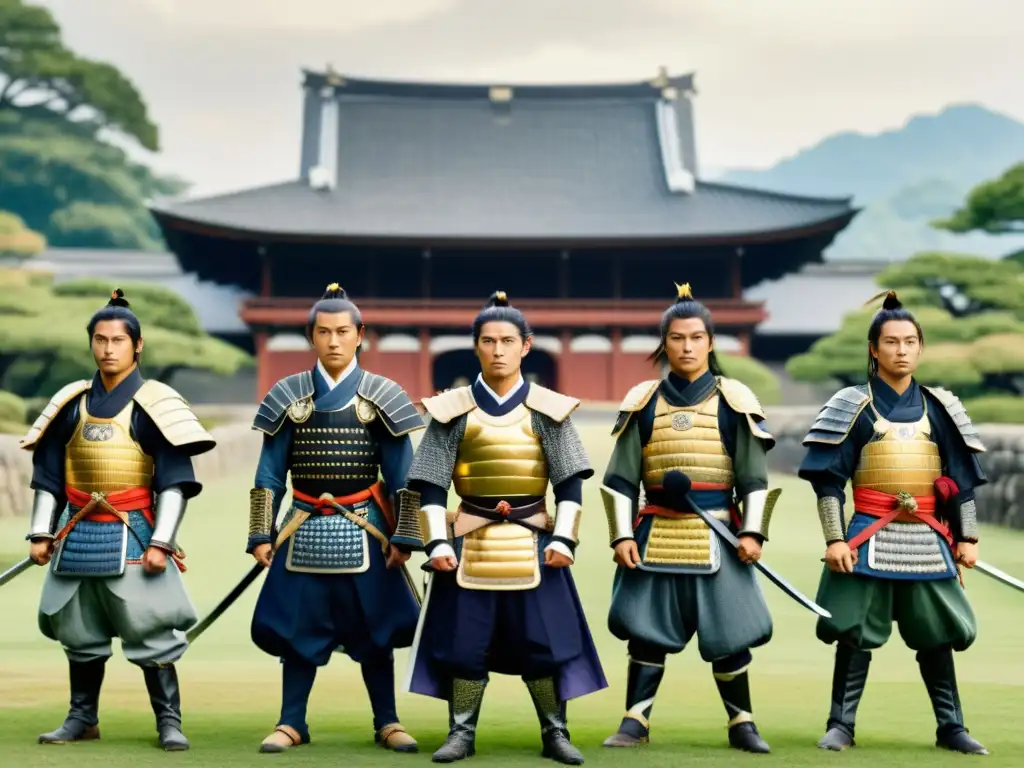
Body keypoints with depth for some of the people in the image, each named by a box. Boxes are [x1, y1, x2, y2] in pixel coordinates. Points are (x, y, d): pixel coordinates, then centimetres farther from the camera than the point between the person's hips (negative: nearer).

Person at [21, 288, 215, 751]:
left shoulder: (154, 405, -4)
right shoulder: (71, 404, 8)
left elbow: (174, 483, -7)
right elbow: (48, 477, 13)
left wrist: (161, 542, -13)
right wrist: (41, 533, 7)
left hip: (132, 538, -4)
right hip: (77, 538, 4)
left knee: (150, 634, -5)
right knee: (80, 635, 13)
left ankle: (169, 722, 4)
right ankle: (82, 719, 26)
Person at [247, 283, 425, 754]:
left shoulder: (380, 396, -2)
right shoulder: (289, 396, 1)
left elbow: (401, 476, -1)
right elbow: (269, 474, 3)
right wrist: (262, 535, -1)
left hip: (362, 530, -1)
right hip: (303, 530, 1)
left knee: (373, 628, 6)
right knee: (298, 628, 6)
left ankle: (387, 723, 17)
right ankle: (292, 723, 17)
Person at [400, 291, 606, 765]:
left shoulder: (547, 409, 0)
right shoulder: (453, 410, -1)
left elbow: (569, 481, 2)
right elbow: (431, 484, 0)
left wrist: (563, 538, -7)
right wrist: (438, 542, -7)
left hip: (532, 538, 0)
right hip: (471, 538, 0)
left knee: (545, 639, 1)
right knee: (463, 640, 3)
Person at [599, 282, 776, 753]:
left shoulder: (734, 401, 3)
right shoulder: (643, 402, 5)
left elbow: (754, 477, 3)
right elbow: (620, 478, 5)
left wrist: (752, 531, -6)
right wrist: (622, 535, -3)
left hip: (715, 536, -1)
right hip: (655, 535, 1)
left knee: (728, 633, 3)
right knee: (645, 629, 3)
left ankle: (741, 723, 17)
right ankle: (635, 721, 14)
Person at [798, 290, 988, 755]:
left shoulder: (939, 408, 8)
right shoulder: (854, 406, -1)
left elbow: (962, 480, 11)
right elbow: (828, 479, -4)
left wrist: (967, 537, 5)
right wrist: (834, 538, -12)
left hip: (927, 539, 3)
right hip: (870, 535, -3)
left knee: (936, 634, 7)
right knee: (856, 632, 0)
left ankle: (950, 727, 17)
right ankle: (841, 724, 10)